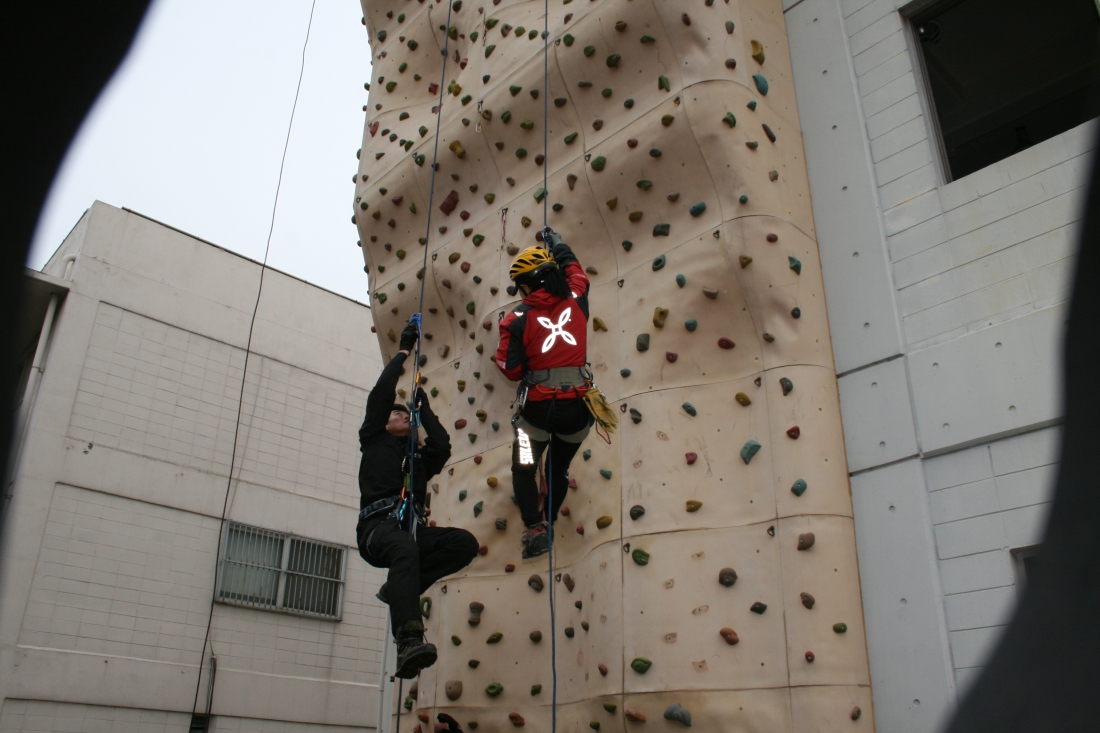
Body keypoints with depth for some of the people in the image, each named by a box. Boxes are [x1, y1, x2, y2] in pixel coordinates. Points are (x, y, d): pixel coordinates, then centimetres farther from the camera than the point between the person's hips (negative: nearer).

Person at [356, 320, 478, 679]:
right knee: (405, 549, -40)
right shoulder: (374, 440, 24)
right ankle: (409, 642, -53)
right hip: (377, 526, -5)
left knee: (465, 542, -21)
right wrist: (404, 350, 18)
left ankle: (398, 589, -13)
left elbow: (442, 446, 12)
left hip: (412, 528, 5)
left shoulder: (419, 456, 34)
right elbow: (380, 394, 12)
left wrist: (423, 407, 22)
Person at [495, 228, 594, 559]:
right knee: (559, 469, 26)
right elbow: (574, 269, 24)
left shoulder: (518, 319, -9)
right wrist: (556, 242, 38)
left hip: (539, 409, -3)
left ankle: (535, 529, 5)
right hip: (577, 408, 4)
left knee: (523, 470, 18)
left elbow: (510, 369, -7)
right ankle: (548, 521, 35)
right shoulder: (575, 302, 3)